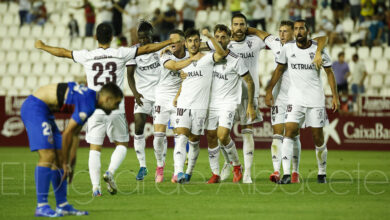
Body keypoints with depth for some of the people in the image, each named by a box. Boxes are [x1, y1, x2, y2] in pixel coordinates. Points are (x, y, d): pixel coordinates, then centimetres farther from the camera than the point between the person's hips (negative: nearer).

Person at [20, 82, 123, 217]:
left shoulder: (89, 97, 12)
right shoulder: (88, 104, -20)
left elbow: (75, 134, 19)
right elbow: (67, 133, -17)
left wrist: (71, 164, 19)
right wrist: (65, 163, -6)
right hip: (34, 107, -11)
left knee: (59, 158, 9)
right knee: (48, 156, -17)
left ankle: (62, 206, 12)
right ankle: (41, 207, -15)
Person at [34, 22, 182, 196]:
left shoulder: (87, 56, 1)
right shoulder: (120, 54, -2)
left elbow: (62, 52, 13)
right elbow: (146, 49, 3)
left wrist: (43, 46, 30)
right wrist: (171, 41, 13)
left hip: (95, 110, 1)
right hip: (116, 109, -1)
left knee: (94, 149, 5)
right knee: (121, 144, 15)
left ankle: (95, 186, -6)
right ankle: (110, 172, -9)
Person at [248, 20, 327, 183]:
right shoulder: (275, 43, 6)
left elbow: (323, 39, -15)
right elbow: (258, 32, 18)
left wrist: (318, 53, -31)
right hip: (278, 95, 3)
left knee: (294, 134, 2)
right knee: (277, 133, -6)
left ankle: (295, 172, 10)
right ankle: (276, 171, -13)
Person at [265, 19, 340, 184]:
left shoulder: (318, 49, -2)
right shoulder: (288, 48, 2)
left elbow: (329, 73, 5)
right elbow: (279, 69, 13)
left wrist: (335, 96, 0)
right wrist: (269, 90, 10)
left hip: (316, 100, -1)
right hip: (295, 99, 1)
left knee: (318, 137, 2)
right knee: (289, 132, -15)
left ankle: (322, 173, 21)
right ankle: (286, 174, -19)